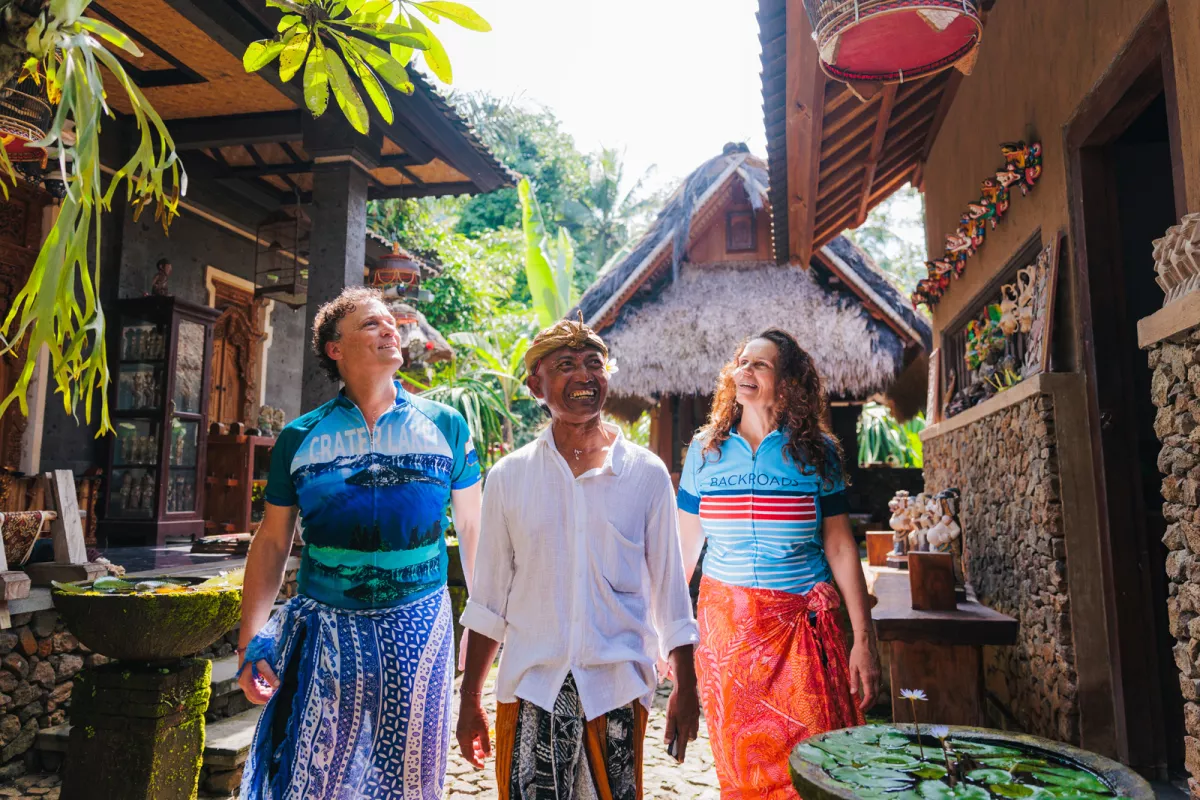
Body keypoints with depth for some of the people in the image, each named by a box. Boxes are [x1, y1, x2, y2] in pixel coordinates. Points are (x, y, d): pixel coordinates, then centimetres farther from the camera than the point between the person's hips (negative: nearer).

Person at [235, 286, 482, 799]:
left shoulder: (446, 426, 0)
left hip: (419, 628, 1)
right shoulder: (299, 438, 1)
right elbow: (271, 544, 5)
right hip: (323, 633, 0)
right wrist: (250, 641, 0)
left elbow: (472, 531, 5)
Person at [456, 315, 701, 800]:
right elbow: (487, 601, 6)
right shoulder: (508, 477, 0)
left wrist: (685, 689, 5)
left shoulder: (647, 474, -1)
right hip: (531, 691, 1)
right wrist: (469, 701, 7)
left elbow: (668, 588, 5)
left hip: (617, 690, 0)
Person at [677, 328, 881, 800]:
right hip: (725, 622, 1)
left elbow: (840, 548, 0)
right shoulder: (706, 449, 2)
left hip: (802, 624, -1)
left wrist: (864, 638, -2)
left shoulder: (816, 451, -1)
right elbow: (685, 547, 6)